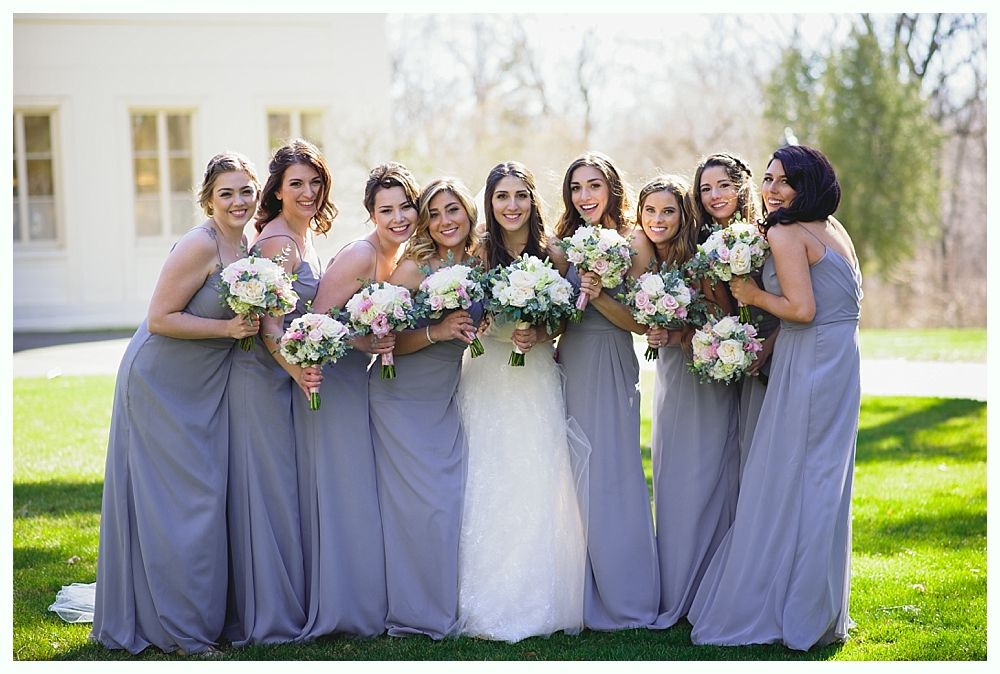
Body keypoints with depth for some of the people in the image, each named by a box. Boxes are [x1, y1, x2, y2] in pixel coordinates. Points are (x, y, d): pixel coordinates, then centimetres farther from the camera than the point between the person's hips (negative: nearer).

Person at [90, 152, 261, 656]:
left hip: (204, 388, 8)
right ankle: (178, 630, 7)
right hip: (161, 385, -8)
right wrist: (227, 329, -25)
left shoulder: (248, 245, 4)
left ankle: (198, 611, 26)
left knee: (206, 496, 13)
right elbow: (160, 318, -22)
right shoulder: (199, 245, -22)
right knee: (174, 500, -3)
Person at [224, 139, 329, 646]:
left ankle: (288, 603, 22)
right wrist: (295, 368, -35)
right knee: (271, 488, -4)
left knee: (287, 486, 13)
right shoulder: (279, 241, -16)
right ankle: (269, 617, 4)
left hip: (289, 376, 10)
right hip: (264, 378, -10)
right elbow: (268, 323, -22)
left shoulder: (304, 236, 13)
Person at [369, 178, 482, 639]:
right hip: (402, 398, -5)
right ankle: (416, 611, 8)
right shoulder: (414, 267, -13)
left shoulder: (479, 266, 2)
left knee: (451, 500, 4)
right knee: (418, 502, -5)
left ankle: (446, 607, 18)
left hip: (447, 399, 5)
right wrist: (436, 331, -26)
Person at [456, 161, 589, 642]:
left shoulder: (552, 255, 4)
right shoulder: (478, 253, -1)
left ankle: (541, 602, 9)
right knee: (491, 489, -3)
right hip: (488, 381, -1)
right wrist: (505, 333, -18)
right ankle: (492, 607, 5)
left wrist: (538, 336, -11)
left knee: (540, 489, -1)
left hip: (539, 382, 2)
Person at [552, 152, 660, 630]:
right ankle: (584, 600, 12)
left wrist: (600, 297, -20)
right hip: (570, 367, 4)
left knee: (611, 478, -4)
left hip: (612, 371, -4)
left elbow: (640, 321, -7)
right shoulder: (562, 244, 10)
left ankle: (625, 600, 8)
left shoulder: (634, 242, -1)